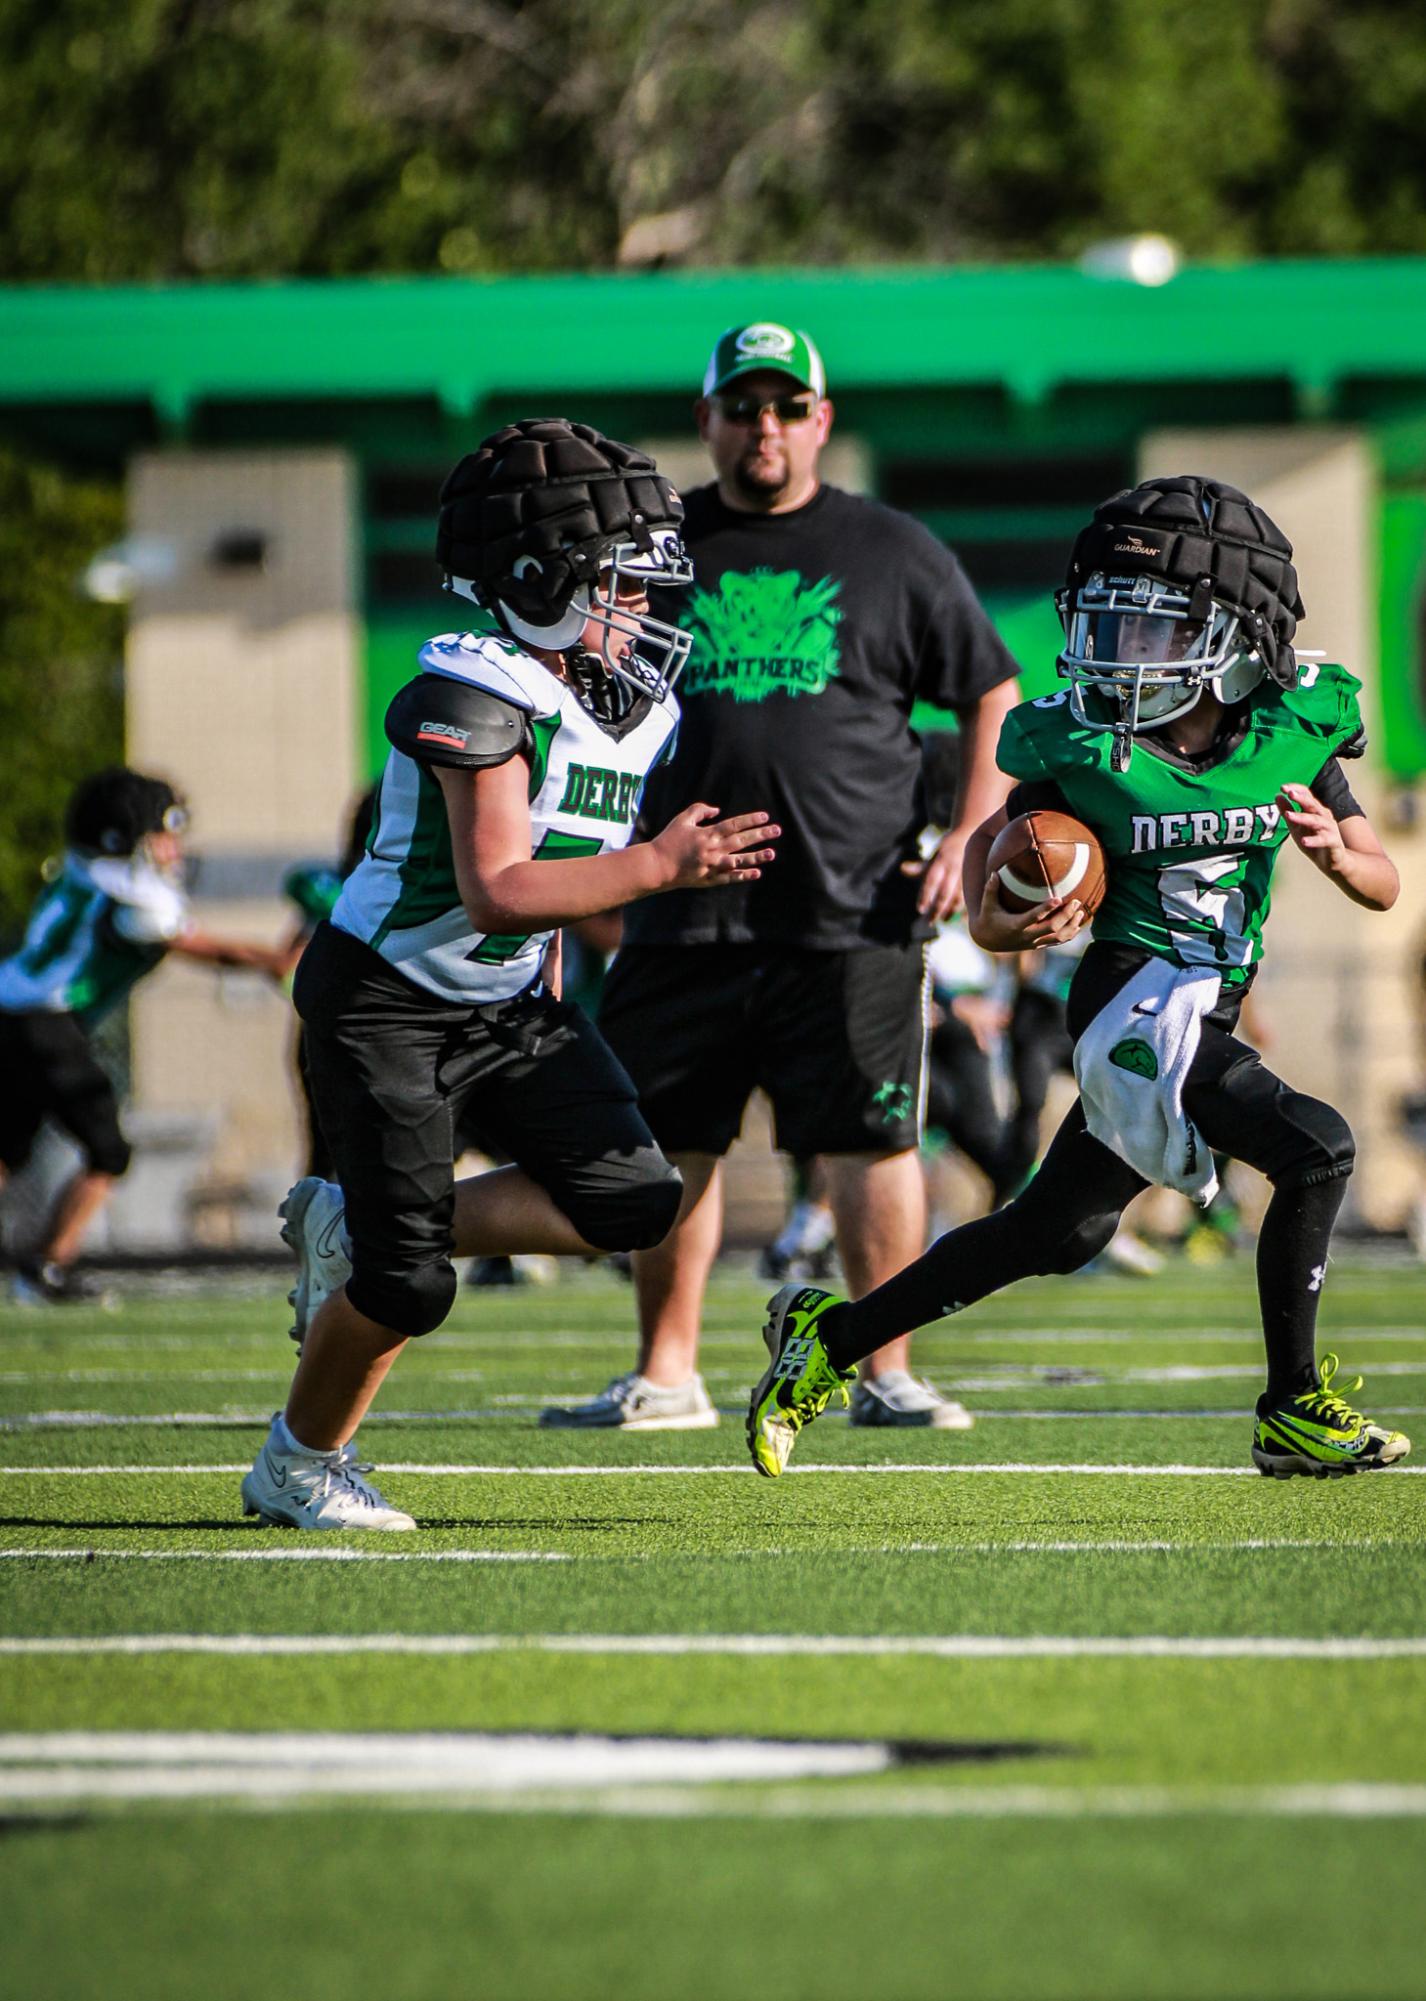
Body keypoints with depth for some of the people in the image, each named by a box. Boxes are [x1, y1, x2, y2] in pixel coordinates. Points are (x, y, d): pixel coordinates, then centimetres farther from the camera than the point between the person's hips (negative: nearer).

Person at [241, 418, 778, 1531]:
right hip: (387, 1005, -8)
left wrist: (549, 1015, 19)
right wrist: (660, 867, -31)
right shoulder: (480, 697, -24)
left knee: (633, 1200, -5)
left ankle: (354, 1231, 12)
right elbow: (495, 893, -30)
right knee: (409, 1287, -9)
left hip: (509, 1002, 8)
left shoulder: (635, 707, 2)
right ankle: (298, 1467, 18)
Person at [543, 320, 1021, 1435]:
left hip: (852, 916, -2)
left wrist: (967, 841, -1)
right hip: (685, 914, 2)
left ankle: (888, 1372, 4)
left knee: (873, 1141, -3)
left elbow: (993, 698, 10)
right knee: (672, 1144, 4)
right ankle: (666, 1374, 13)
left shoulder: (893, 554, 6)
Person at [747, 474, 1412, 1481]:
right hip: (1136, 994, -6)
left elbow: (1384, 886, 2)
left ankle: (831, 1335, 28)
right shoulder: (1086, 745, -12)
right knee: (1314, 1149, -20)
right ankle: (1294, 1409, -9)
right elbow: (993, 844, 3)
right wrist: (995, 922, -19)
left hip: (1209, 1006, 6)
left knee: (1056, 1233, 15)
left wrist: (1334, 849, -20)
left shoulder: (1296, 728, -3)